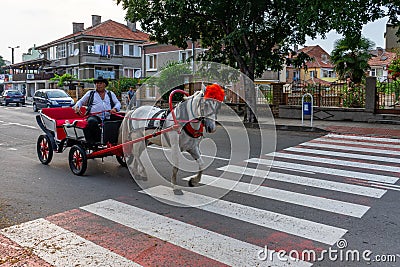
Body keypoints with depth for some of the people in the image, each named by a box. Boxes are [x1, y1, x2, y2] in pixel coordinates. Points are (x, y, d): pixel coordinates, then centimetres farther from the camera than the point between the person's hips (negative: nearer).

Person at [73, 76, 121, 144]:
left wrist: (115, 109, -4)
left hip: (107, 118, 2)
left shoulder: (110, 94, 26)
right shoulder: (90, 93, 24)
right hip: (94, 116, -2)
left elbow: (118, 103, 19)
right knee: (92, 121, -38)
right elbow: (81, 101, 27)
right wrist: (77, 106, 3)